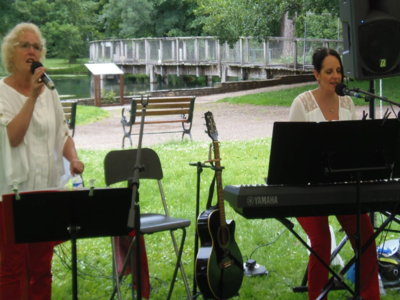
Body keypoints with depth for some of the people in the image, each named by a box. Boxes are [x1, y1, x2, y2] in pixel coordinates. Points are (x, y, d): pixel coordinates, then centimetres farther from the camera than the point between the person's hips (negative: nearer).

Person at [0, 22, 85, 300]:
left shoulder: (49, 92, 11)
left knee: (42, 267, 9)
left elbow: (63, 134, 19)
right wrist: (33, 96, -20)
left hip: (47, 192, 5)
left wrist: (73, 158, -1)